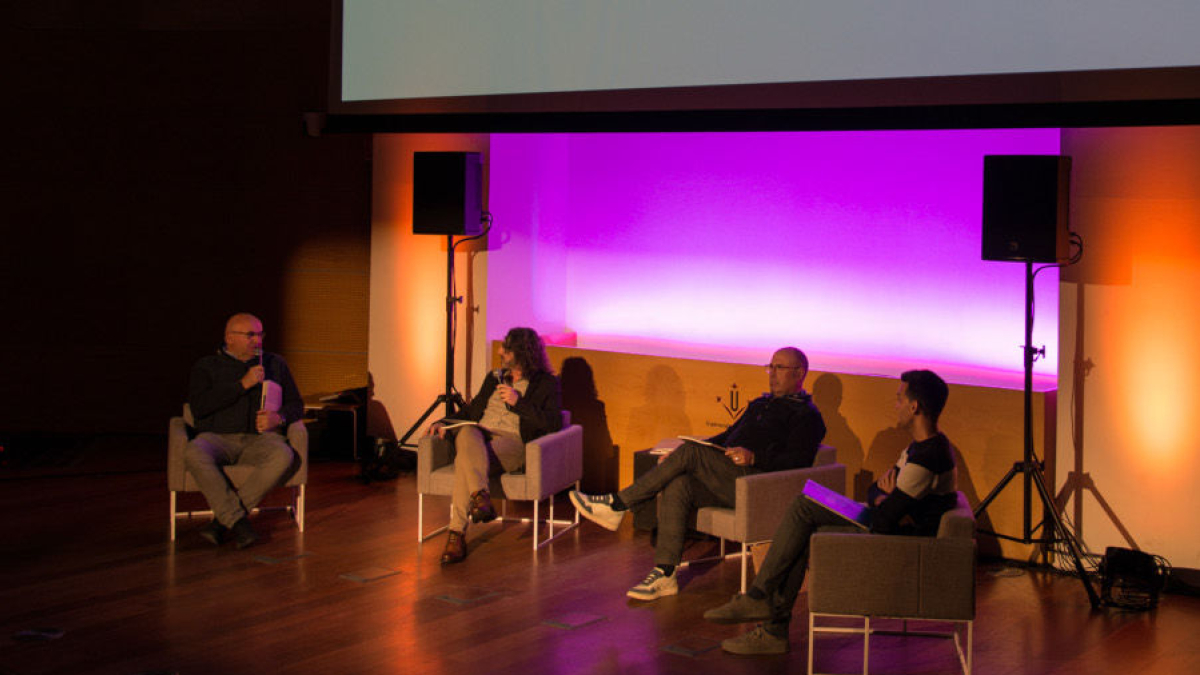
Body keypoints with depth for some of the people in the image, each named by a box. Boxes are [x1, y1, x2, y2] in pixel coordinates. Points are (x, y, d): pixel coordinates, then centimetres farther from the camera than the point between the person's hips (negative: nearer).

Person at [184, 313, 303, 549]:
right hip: (218, 438, -2)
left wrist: (279, 417, -4)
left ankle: (223, 519, -27)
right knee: (194, 454, -37)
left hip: (260, 438, 2)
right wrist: (243, 384, -10)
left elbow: (296, 405, 21)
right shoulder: (206, 367, 11)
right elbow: (198, 406, -6)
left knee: (284, 457, -34)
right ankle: (237, 521, -34)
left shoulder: (276, 364, 20)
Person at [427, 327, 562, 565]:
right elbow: (470, 411, 31)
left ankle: (457, 534, -40)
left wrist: (518, 402, -9)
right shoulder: (494, 378, 29)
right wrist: (444, 423, 12)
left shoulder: (546, 384, 11)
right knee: (467, 431, -36)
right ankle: (481, 497, -53)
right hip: (479, 434, 4)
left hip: (512, 441, -4)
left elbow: (553, 423, -4)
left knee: (466, 459, -36)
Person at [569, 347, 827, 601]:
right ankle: (664, 574, -26)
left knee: (689, 453, -23)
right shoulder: (760, 405, 31)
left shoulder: (806, 415, 3)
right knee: (677, 486, -22)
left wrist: (754, 457, -22)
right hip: (727, 483, 8)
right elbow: (727, 436, 33)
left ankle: (617, 505, -19)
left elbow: (799, 461, -11)